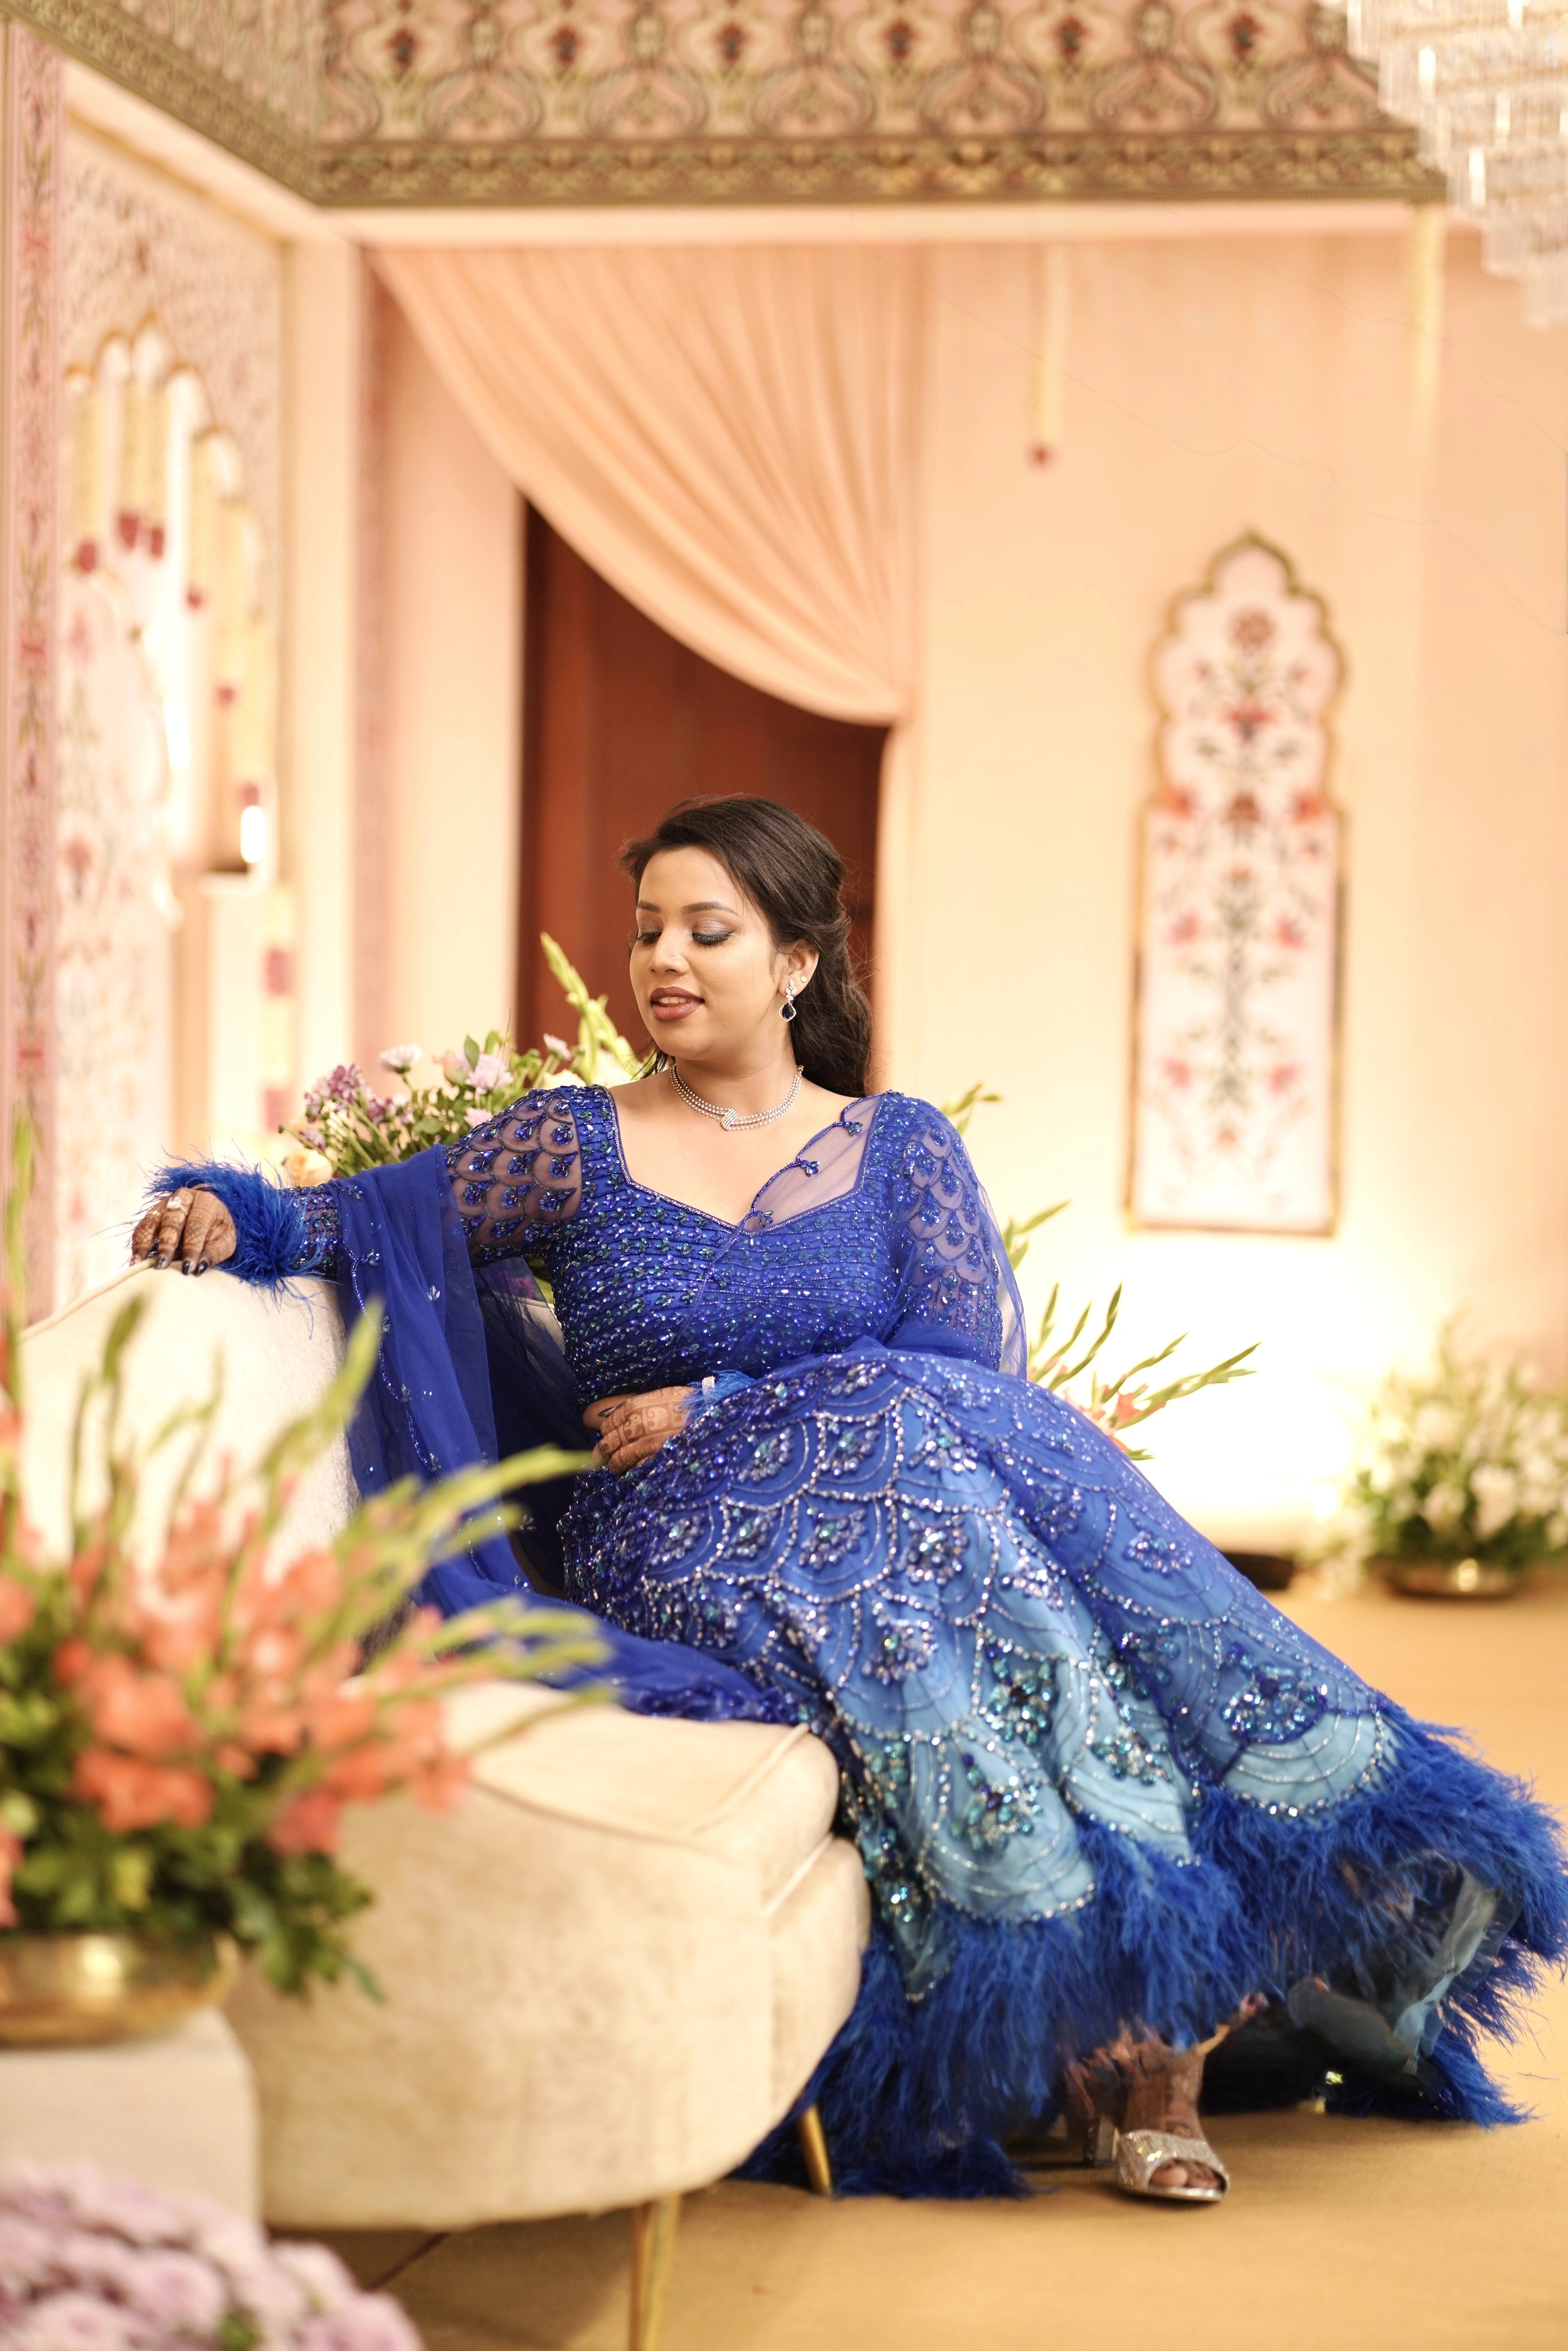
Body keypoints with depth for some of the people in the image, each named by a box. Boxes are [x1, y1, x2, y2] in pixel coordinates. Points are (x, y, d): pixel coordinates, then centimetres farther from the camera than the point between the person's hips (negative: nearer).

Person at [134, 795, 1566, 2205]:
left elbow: (973, 1359, 1)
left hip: (930, 1476, 2)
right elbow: (373, 1218, 6)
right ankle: (1139, 2023, -30)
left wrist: (717, 1407, -7)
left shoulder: (900, 1147, 14)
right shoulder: (579, 1147, 12)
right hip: (688, 1547, -2)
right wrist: (229, 1215, -15)